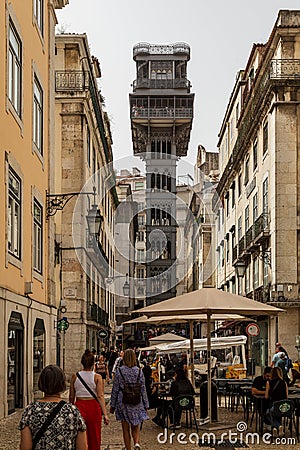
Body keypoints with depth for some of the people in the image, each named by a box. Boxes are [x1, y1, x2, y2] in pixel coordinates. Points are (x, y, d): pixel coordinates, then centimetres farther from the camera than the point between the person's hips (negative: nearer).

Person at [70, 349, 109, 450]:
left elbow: (71, 397, 5)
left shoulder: (75, 376, -1)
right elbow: (100, 396, -13)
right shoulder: (97, 377, -7)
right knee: (94, 437, 14)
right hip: (93, 407, -1)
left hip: (79, 407, 1)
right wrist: (105, 414, -12)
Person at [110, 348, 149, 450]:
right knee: (135, 428, 12)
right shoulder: (139, 372, -3)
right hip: (137, 403, 1)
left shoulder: (119, 371, -6)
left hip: (123, 402, -1)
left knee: (126, 429, 10)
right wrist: (146, 405, 10)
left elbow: (115, 389, -2)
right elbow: (143, 390, 1)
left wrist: (112, 405, 7)